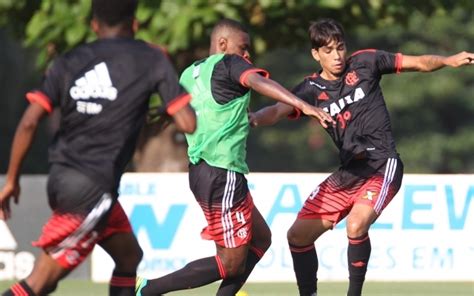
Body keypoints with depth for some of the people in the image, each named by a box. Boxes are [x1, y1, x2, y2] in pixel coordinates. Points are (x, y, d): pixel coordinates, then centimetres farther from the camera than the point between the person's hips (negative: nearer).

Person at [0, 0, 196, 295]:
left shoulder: (68, 62, 7)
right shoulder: (152, 59, -2)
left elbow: (29, 122, -3)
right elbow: (188, 123, -7)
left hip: (60, 179, 6)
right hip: (93, 188, -6)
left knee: (129, 257, 21)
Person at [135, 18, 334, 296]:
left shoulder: (190, 73, 16)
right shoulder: (229, 63, -7)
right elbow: (259, 82, -27)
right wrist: (303, 105, -39)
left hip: (201, 170, 9)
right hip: (223, 174, -9)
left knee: (261, 239, 18)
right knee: (231, 263, -5)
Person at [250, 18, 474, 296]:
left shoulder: (364, 63, -2)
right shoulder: (311, 90, 3)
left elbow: (419, 63, 3)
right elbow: (278, 111, -12)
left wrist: (449, 61, -15)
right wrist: (251, 118, -34)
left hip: (382, 166, -5)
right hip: (348, 173, 5)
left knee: (356, 225, -29)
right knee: (298, 234, 4)